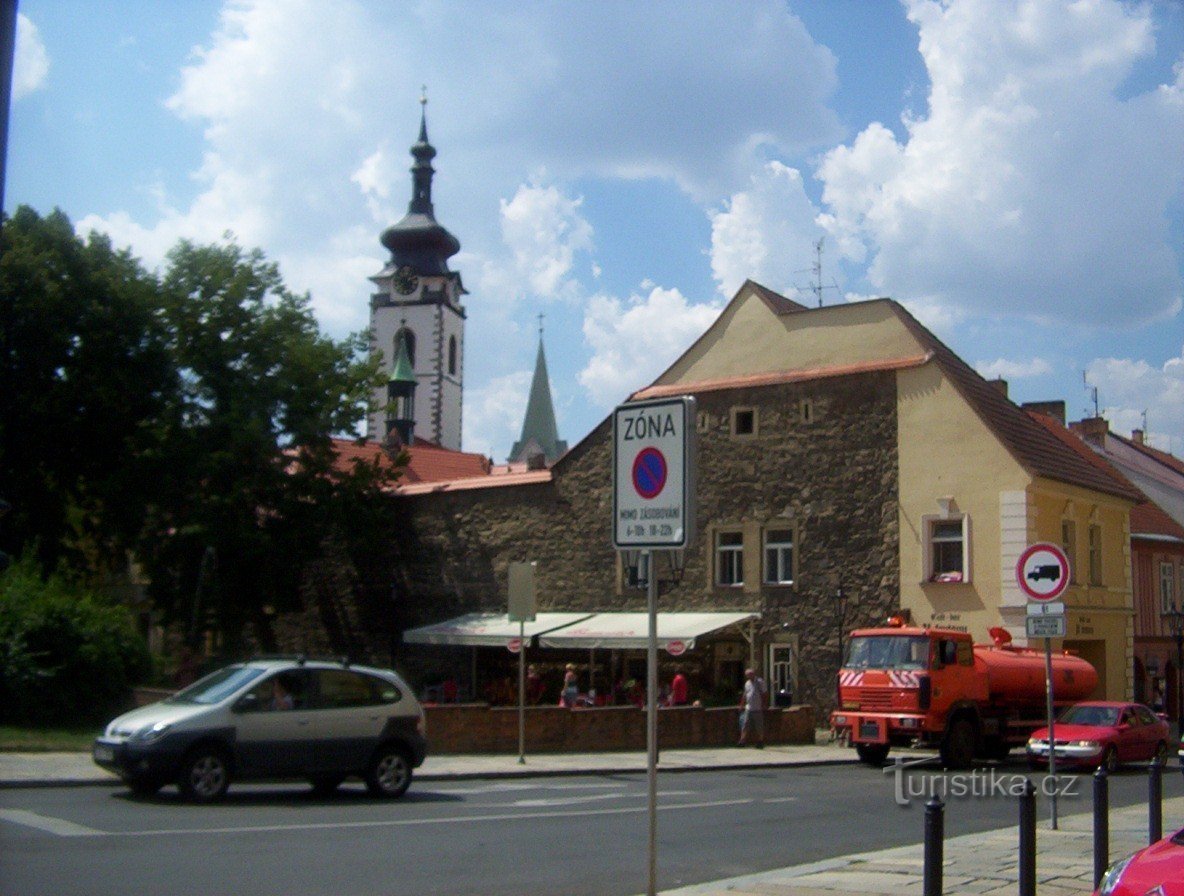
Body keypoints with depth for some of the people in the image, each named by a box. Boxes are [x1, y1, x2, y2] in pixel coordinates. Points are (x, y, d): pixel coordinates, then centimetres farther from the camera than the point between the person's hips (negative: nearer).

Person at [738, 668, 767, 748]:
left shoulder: (760, 682, -5)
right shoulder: (747, 683, 14)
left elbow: (764, 694, -6)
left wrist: (763, 706, -9)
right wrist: (742, 705, 20)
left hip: (758, 709, -5)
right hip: (748, 708, 5)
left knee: (759, 727, 1)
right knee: (745, 726, 1)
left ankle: (760, 741, 11)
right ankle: (743, 741, 4)